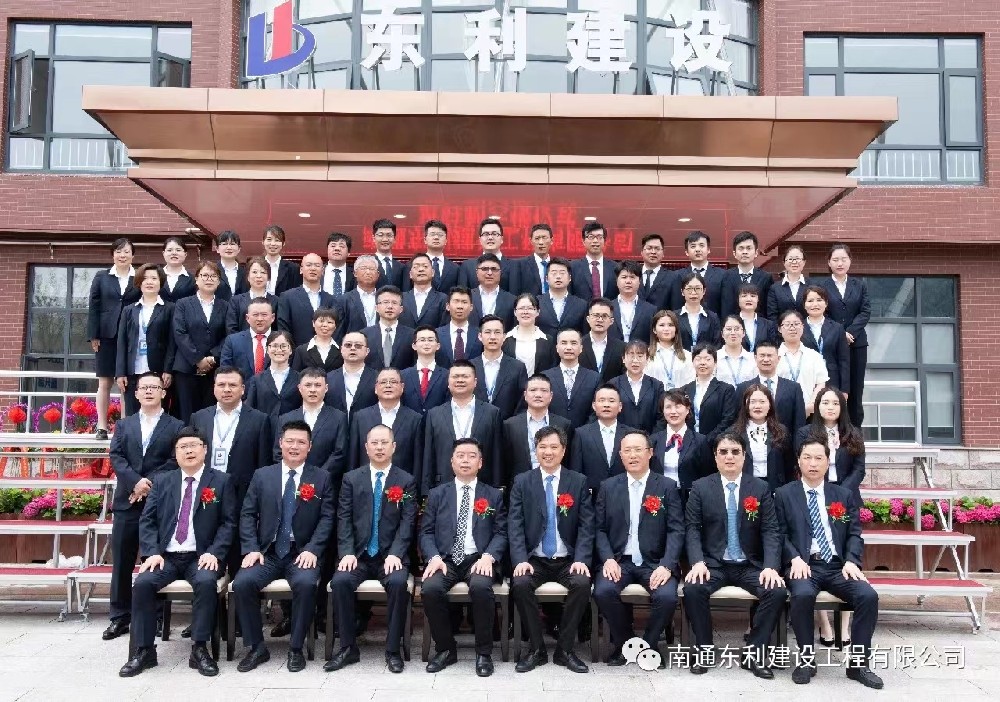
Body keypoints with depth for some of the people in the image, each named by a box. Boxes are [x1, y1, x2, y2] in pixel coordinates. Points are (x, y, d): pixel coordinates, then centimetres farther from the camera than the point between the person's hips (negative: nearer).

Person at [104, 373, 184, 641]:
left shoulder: (176, 426, 6)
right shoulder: (123, 425, 15)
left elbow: (175, 461, -4)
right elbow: (115, 457, 2)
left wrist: (150, 485, -15)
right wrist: (135, 482, -15)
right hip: (127, 502, 3)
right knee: (122, 563, 6)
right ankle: (120, 617, 16)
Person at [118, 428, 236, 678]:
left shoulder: (221, 481, 4)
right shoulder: (161, 480, 13)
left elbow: (228, 523, 0)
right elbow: (147, 520, 7)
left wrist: (214, 553, -14)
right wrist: (152, 553, -9)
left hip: (201, 557, -2)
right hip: (166, 555, 3)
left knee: (206, 582, -32)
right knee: (143, 582, -25)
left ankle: (199, 649, -19)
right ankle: (143, 650, -11)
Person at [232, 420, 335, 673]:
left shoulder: (322, 479, 6)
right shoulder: (262, 475, 10)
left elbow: (326, 518, 0)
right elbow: (247, 515, 7)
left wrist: (312, 549, -14)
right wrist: (251, 549, -7)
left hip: (302, 554, -2)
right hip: (266, 553, 2)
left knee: (306, 584, -32)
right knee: (242, 583, -25)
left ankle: (296, 648, -11)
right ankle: (256, 647, -5)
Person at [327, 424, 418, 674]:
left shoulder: (406, 481, 6)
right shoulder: (351, 479, 10)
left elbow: (407, 521, -3)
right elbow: (344, 519, 3)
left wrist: (395, 554, -16)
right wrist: (347, 553, -11)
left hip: (391, 555, -1)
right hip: (358, 554, 2)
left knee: (398, 583, -31)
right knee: (340, 581, -27)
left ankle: (393, 650, -15)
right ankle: (348, 648, -11)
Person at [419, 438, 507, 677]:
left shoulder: (494, 495, 13)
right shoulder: (437, 494, 15)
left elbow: (501, 533, 6)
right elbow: (426, 532, 9)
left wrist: (488, 556, -14)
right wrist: (434, 557, -11)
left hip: (478, 559, -1)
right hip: (445, 559, 1)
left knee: (481, 586, -34)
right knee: (430, 588, -30)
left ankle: (484, 652, -13)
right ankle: (445, 649, -6)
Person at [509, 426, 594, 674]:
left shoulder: (578, 482, 4)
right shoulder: (522, 482, 5)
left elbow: (586, 526, 0)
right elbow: (515, 524, -2)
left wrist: (581, 559, -14)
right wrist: (520, 559, -16)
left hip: (567, 560, 0)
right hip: (534, 559, 0)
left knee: (583, 583, -29)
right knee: (520, 584, -29)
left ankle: (564, 649, -10)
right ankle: (536, 648, -9)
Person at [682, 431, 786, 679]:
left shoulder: (761, 488, 5)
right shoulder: (700, 487, 3)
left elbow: (771, 531, -1)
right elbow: (692, 528, -2)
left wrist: (771, 567, -17)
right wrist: (698, 562, -19)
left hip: (751, 565, 1)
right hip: (713, 564, -1)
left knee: (778, 591, -26)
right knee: (692, 589, -30)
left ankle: (753, 652, -8)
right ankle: (704, 649, -8)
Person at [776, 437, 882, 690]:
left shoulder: (843, 495, 16)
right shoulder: (784, 494, 8)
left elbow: (855, 533, 9)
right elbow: (780, 533, 2)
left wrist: (851, 560, -9)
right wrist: (795, 558, -16)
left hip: (838, 566, 3)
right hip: (804, 565, -3)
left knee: (869, 595, -24)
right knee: (802, 595, -34)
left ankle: (858, 661, -8)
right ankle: (806, 658, -13)